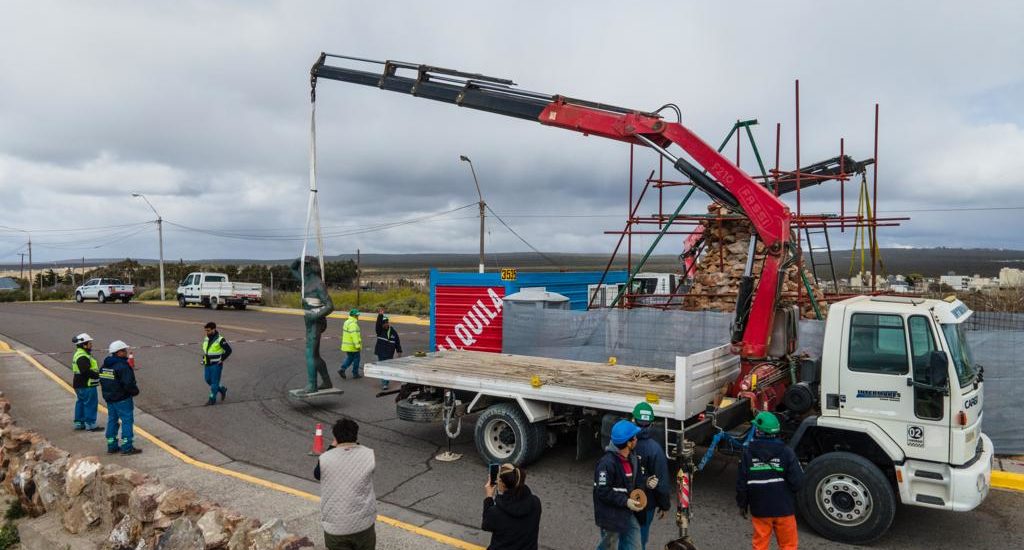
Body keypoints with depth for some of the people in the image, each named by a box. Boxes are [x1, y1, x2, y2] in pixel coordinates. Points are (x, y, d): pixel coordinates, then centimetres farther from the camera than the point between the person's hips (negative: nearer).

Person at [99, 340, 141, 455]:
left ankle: (111, 446, 24)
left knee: (112, 420, 16)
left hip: (109, 398, 9)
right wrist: (135, 391, -7)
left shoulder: (105, 365, 8)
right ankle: (127, 447, 0)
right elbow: (128, 384, -25)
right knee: (127, 420, -1)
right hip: (122, 399, -9)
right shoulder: (122, 366, -21)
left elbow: (102, 381, 15)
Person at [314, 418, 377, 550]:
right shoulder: (369, 455, -10)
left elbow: (317, 475, 10)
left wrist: (332, 448, 12)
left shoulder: (325, 458, -12)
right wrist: (355, 444, 13)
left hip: (335, 525, -1)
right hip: (363, 522, 1)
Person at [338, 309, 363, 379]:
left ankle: (342, 369, 4)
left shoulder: (347, 322, 12)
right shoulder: (353, 324, -21)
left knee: (349, 358, 18)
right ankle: (355, 373, 13)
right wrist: (358, 345, -24)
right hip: (353, 346, -9)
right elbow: (354, 336, -26)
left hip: (347, 346, 9)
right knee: (356, 359, 4)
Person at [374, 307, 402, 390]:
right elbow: (378, 323, -22)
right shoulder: (379, 330, -1)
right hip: (381, 353, -2)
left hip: (390, 354, 2)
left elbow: (397, 342, 9)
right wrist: (380, 315, -36)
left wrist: (399, 351, 7)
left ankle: (386, 382, 15)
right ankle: (384, 384, 3)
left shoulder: (393, 331, 4)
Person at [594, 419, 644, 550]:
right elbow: (603, 492, -23)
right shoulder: (607, 463, -26)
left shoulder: (631, 457, 0)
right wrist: (625, 501, -24)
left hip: (628, 513, 8)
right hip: (611, 516, -7)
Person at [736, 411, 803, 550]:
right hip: (784, 508, -1)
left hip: (759, 509, 1)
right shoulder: (786, 451, -12)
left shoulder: (748, 452, -9)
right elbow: (797, 481, -12)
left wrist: (742, 504, 8)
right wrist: (787, 492, 10)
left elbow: (741, 482, -6)